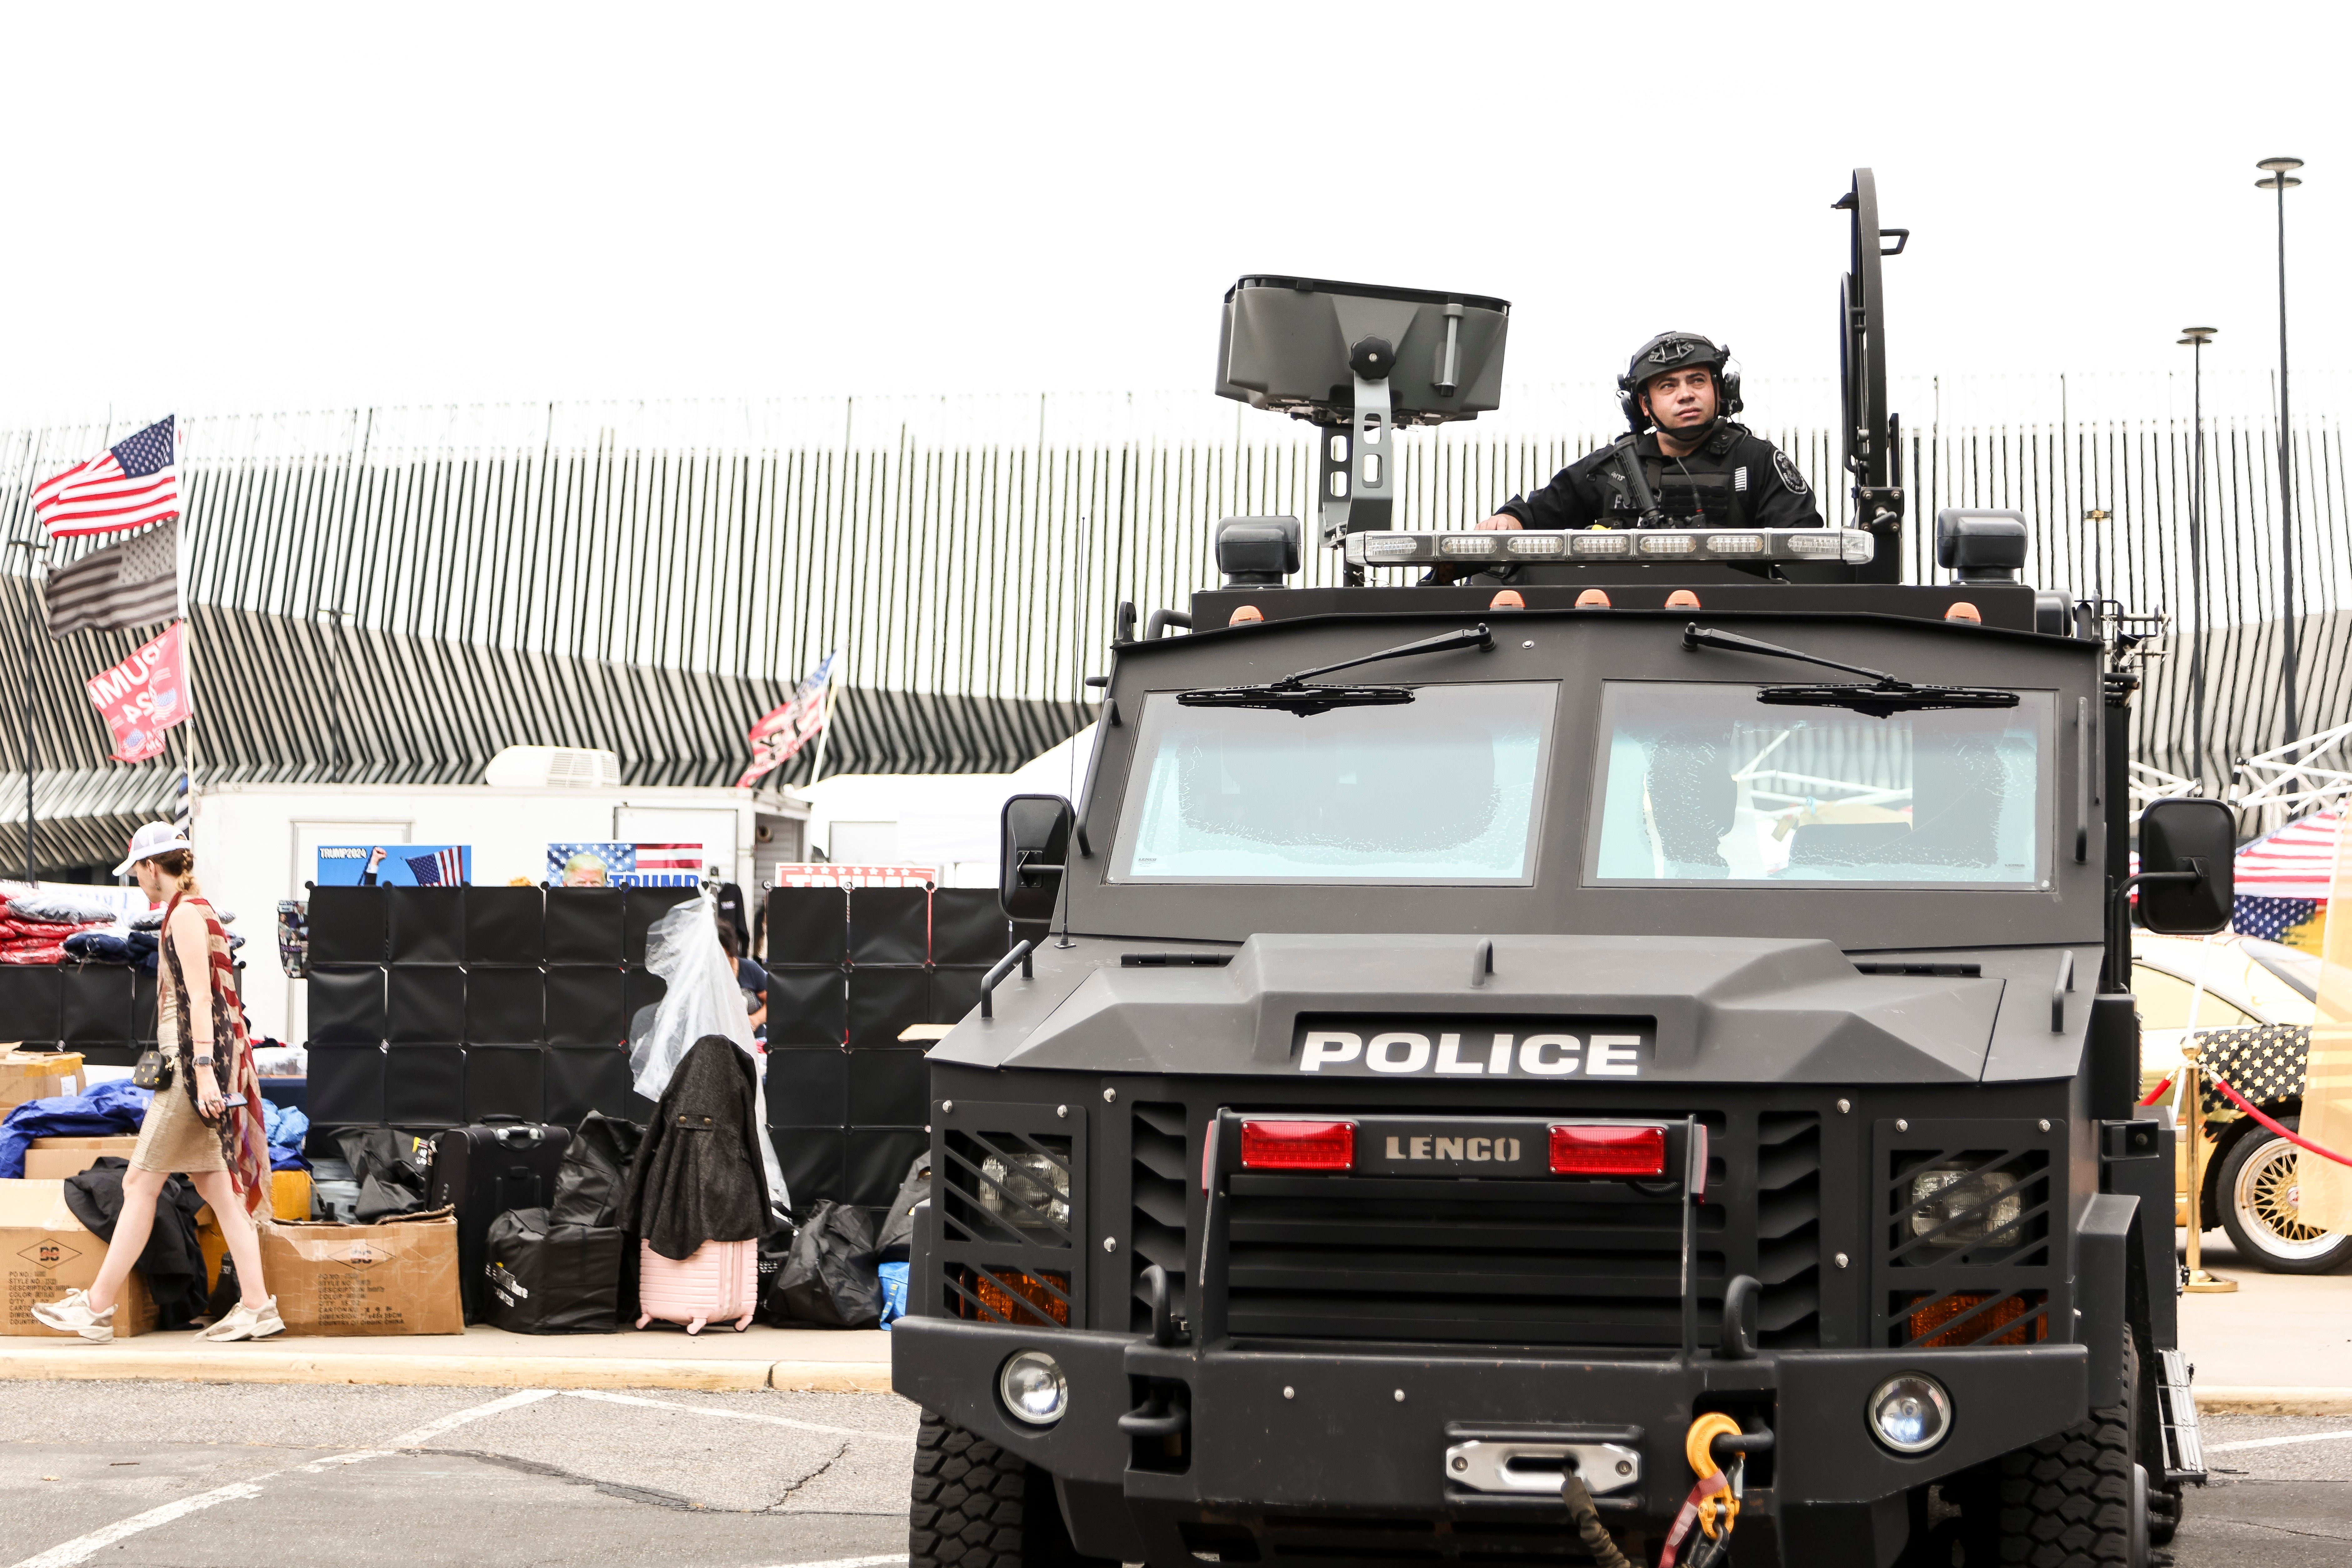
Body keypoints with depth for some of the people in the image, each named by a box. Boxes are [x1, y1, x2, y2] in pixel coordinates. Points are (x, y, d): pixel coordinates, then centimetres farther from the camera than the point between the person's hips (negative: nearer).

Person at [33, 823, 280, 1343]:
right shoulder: (194, 910, 18)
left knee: (140, 1183, -5)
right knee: (217, 1186, 6)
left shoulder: (185, 914, -11)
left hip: (193, 1061, -10)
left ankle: (98, 1308, -2)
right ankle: (256, 1305, 2)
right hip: (193, 1063, 10)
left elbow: (200, 997, -19)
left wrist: (202, 1069, -25)